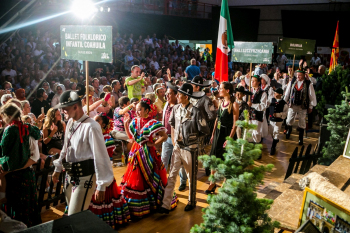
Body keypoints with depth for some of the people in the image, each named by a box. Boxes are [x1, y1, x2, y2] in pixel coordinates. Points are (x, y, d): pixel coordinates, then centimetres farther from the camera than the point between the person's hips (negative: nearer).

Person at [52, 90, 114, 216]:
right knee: (71, 211, 22)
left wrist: (101, 186, -21)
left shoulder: (91, 127, -23)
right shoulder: (70, 123, 4)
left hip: (84, 177, -9)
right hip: (70, 175, 9)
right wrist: (58, 168, 24)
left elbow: (100, 156, -23)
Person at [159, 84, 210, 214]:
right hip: (177, 147, 5)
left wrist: (193, 136, 2)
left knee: (191, 176, 12)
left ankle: (192, 202, 32)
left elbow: (205, 131, -11)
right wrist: (174, 141, 9)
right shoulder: (176, 108, 0)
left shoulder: (195, 112, -18)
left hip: (190, 148, -5)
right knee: (172, 175, 2)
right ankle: (166, 205, 6)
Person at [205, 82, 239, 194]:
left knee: (226, 160, 5)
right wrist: (213, 134, 11)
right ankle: (212, 183, 20)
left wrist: (229, 138, -19)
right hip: (218, 132, 7)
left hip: (227, 133, -6)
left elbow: (235, 124, -15)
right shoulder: (221, 103, 8)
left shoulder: (234, 104, -13)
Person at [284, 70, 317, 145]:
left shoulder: (308, 84, -9)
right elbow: (287, 92, 7)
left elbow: (312, 95, -1)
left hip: (302, 106, -2)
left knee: (302, 122, 8)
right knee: (289, 120, 9)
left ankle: (301, 138, 23)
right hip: (292, 105, 2)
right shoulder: (292, 82, -2)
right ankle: (289, 130, 42)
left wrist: (310, 107, 1)